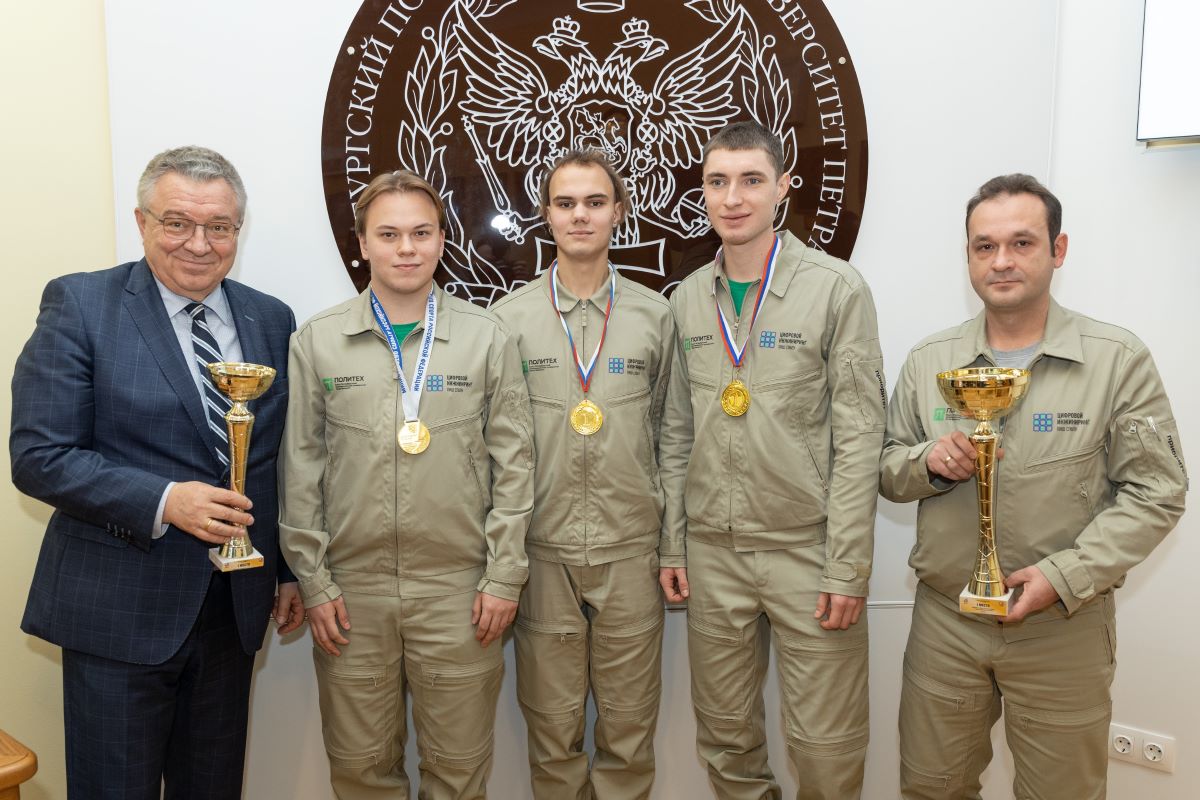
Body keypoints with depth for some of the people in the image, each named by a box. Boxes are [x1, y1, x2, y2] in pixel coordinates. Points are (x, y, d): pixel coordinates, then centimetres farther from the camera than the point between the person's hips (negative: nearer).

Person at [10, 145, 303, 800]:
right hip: (121, 610, -4)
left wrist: (290, 571, 12)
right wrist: (163, 501, -22)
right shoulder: (80, 304, -7)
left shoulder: (271, 320, 6)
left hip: (234, 611, 4)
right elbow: (37, 456, -12)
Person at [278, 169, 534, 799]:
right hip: (352, 588, 1)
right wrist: (314, 581, 0)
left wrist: (504, 576, -3)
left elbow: (512, 464, 1)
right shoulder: (315, 342, 3)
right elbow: (299, 470, 4)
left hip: (459, 588, 0)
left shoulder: (488, 339, 2)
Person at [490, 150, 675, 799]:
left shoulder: (654, 315, 5)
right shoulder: (509, 318, 2)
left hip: (630, 551, 1)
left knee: (629, 727, 10)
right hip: (543, 551, 0)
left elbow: (666, 433, 10)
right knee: (552, 728, 11)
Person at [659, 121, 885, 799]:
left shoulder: (837, 289, -7)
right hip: (711, 552, 4)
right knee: (726, 737, 15)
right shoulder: (688, 299, 7)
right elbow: (678, 434, 10)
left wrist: (847, 568, -12)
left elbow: (859, 436, -10)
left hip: (807, 548, -4)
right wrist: (672, 545, 7)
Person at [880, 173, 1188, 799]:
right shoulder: (928, 361, 3)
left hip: (1064, 626, -2)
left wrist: (1064, 577, -18)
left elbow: (1155, 493, -7)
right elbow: (887, 473, 7)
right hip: (944, 620, 3)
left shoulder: (1118, 360, -7)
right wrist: (930, 462, -16)